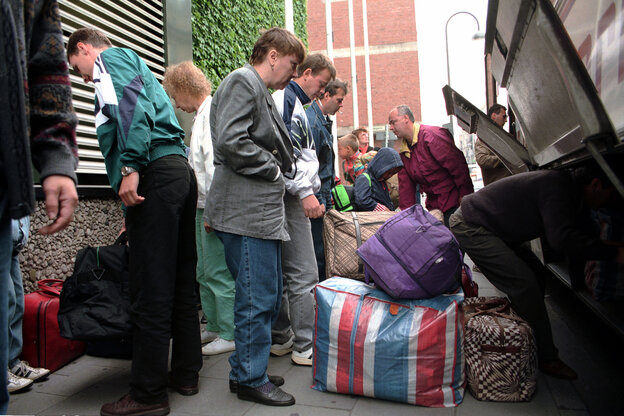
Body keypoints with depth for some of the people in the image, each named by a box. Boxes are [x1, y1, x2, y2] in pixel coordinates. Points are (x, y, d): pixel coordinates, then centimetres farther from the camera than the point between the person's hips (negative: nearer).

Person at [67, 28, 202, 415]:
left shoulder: (111, 58, 8)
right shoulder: (133, 64, 34)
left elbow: (134, 105, -15)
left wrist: (130, 167, -22)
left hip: (155, 174, -10)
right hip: (181, 169, 10)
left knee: (151, 292, -6)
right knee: (180, 284, 11)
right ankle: (186, 374, 22)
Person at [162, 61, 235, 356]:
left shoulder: (212, 113, -12)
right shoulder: (201, 115, 20)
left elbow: (215, 163, -20)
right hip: (203, 207, 10)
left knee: (218, 272, -4)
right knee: (204, 272, 16)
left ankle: (230, 334, 8)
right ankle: (214, 327, 28)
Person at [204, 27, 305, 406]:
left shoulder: (261, 92, 25)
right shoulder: (242, 81, -7)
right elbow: (230, 141, -22)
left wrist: (281, 169, 12)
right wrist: (272, 168, -11)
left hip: (266, 212, 11)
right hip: (246, 213, -11)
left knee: (269, 296, 15)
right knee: (257, 299, -3)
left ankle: (249, 369, 28)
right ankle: (250, 379, 13)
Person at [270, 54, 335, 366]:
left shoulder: (297, 105, 25)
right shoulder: (284, 99, -7)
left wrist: (312, 193, 21)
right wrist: (305, 192, -20)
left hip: (293, 198, 11)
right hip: (289, 199, -11)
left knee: (282, 274, 12)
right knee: (304, 275, -7)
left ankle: (281, 339, 21)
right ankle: (305, 347, 1)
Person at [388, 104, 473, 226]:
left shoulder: (431, 135, -14)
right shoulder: (403, 153, 12)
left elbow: (457, 164, -18)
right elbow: (405, 187, 13)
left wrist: (465, 197, -19)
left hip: (455, 203, -7)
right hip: (433, 206, 7)